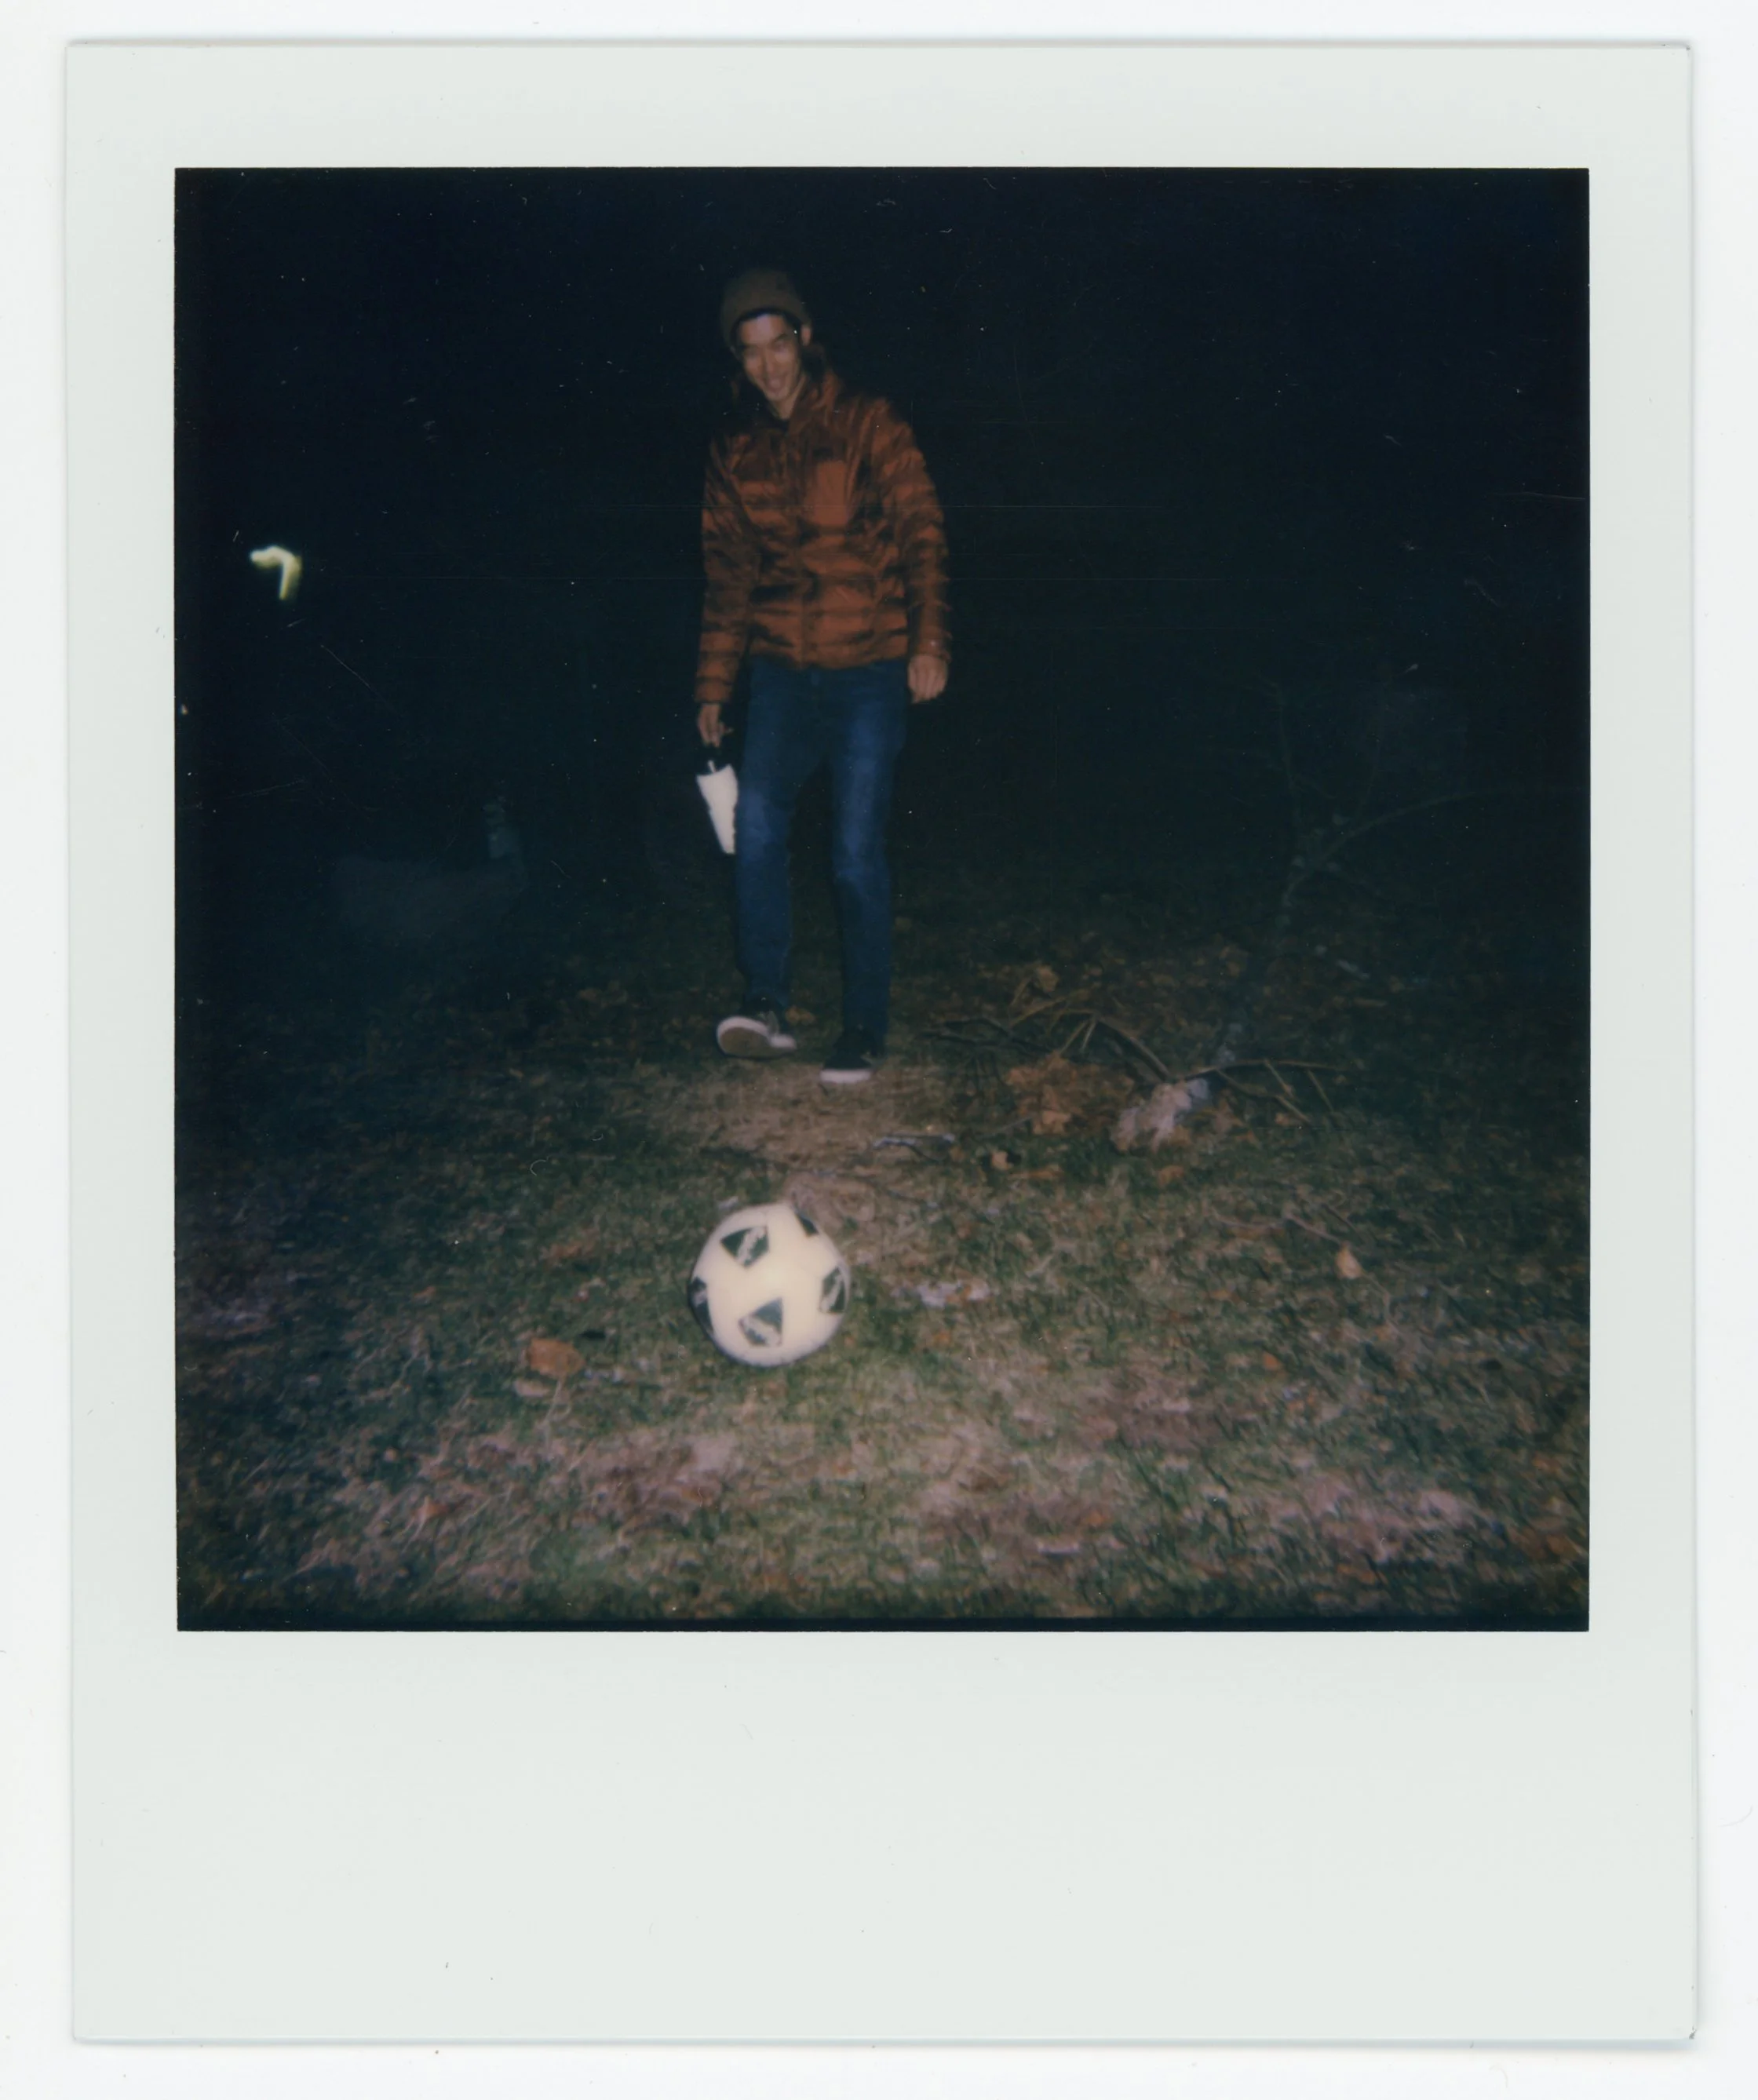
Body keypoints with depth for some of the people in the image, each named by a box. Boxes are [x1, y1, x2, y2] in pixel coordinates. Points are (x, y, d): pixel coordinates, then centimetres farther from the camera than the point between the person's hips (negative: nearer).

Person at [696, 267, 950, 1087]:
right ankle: (765, 1004, -6)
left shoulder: (868, 425, 0)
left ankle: (864, 1029, 5)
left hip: (869, 673, -3)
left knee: (857, 856, -5)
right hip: (782, 673, 4)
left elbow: (921, 533, -4)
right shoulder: (734, 452, 11)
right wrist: (713, 684, 14)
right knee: (756, 825, -15)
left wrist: (928, 641, -16)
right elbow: (727, 575, 16)